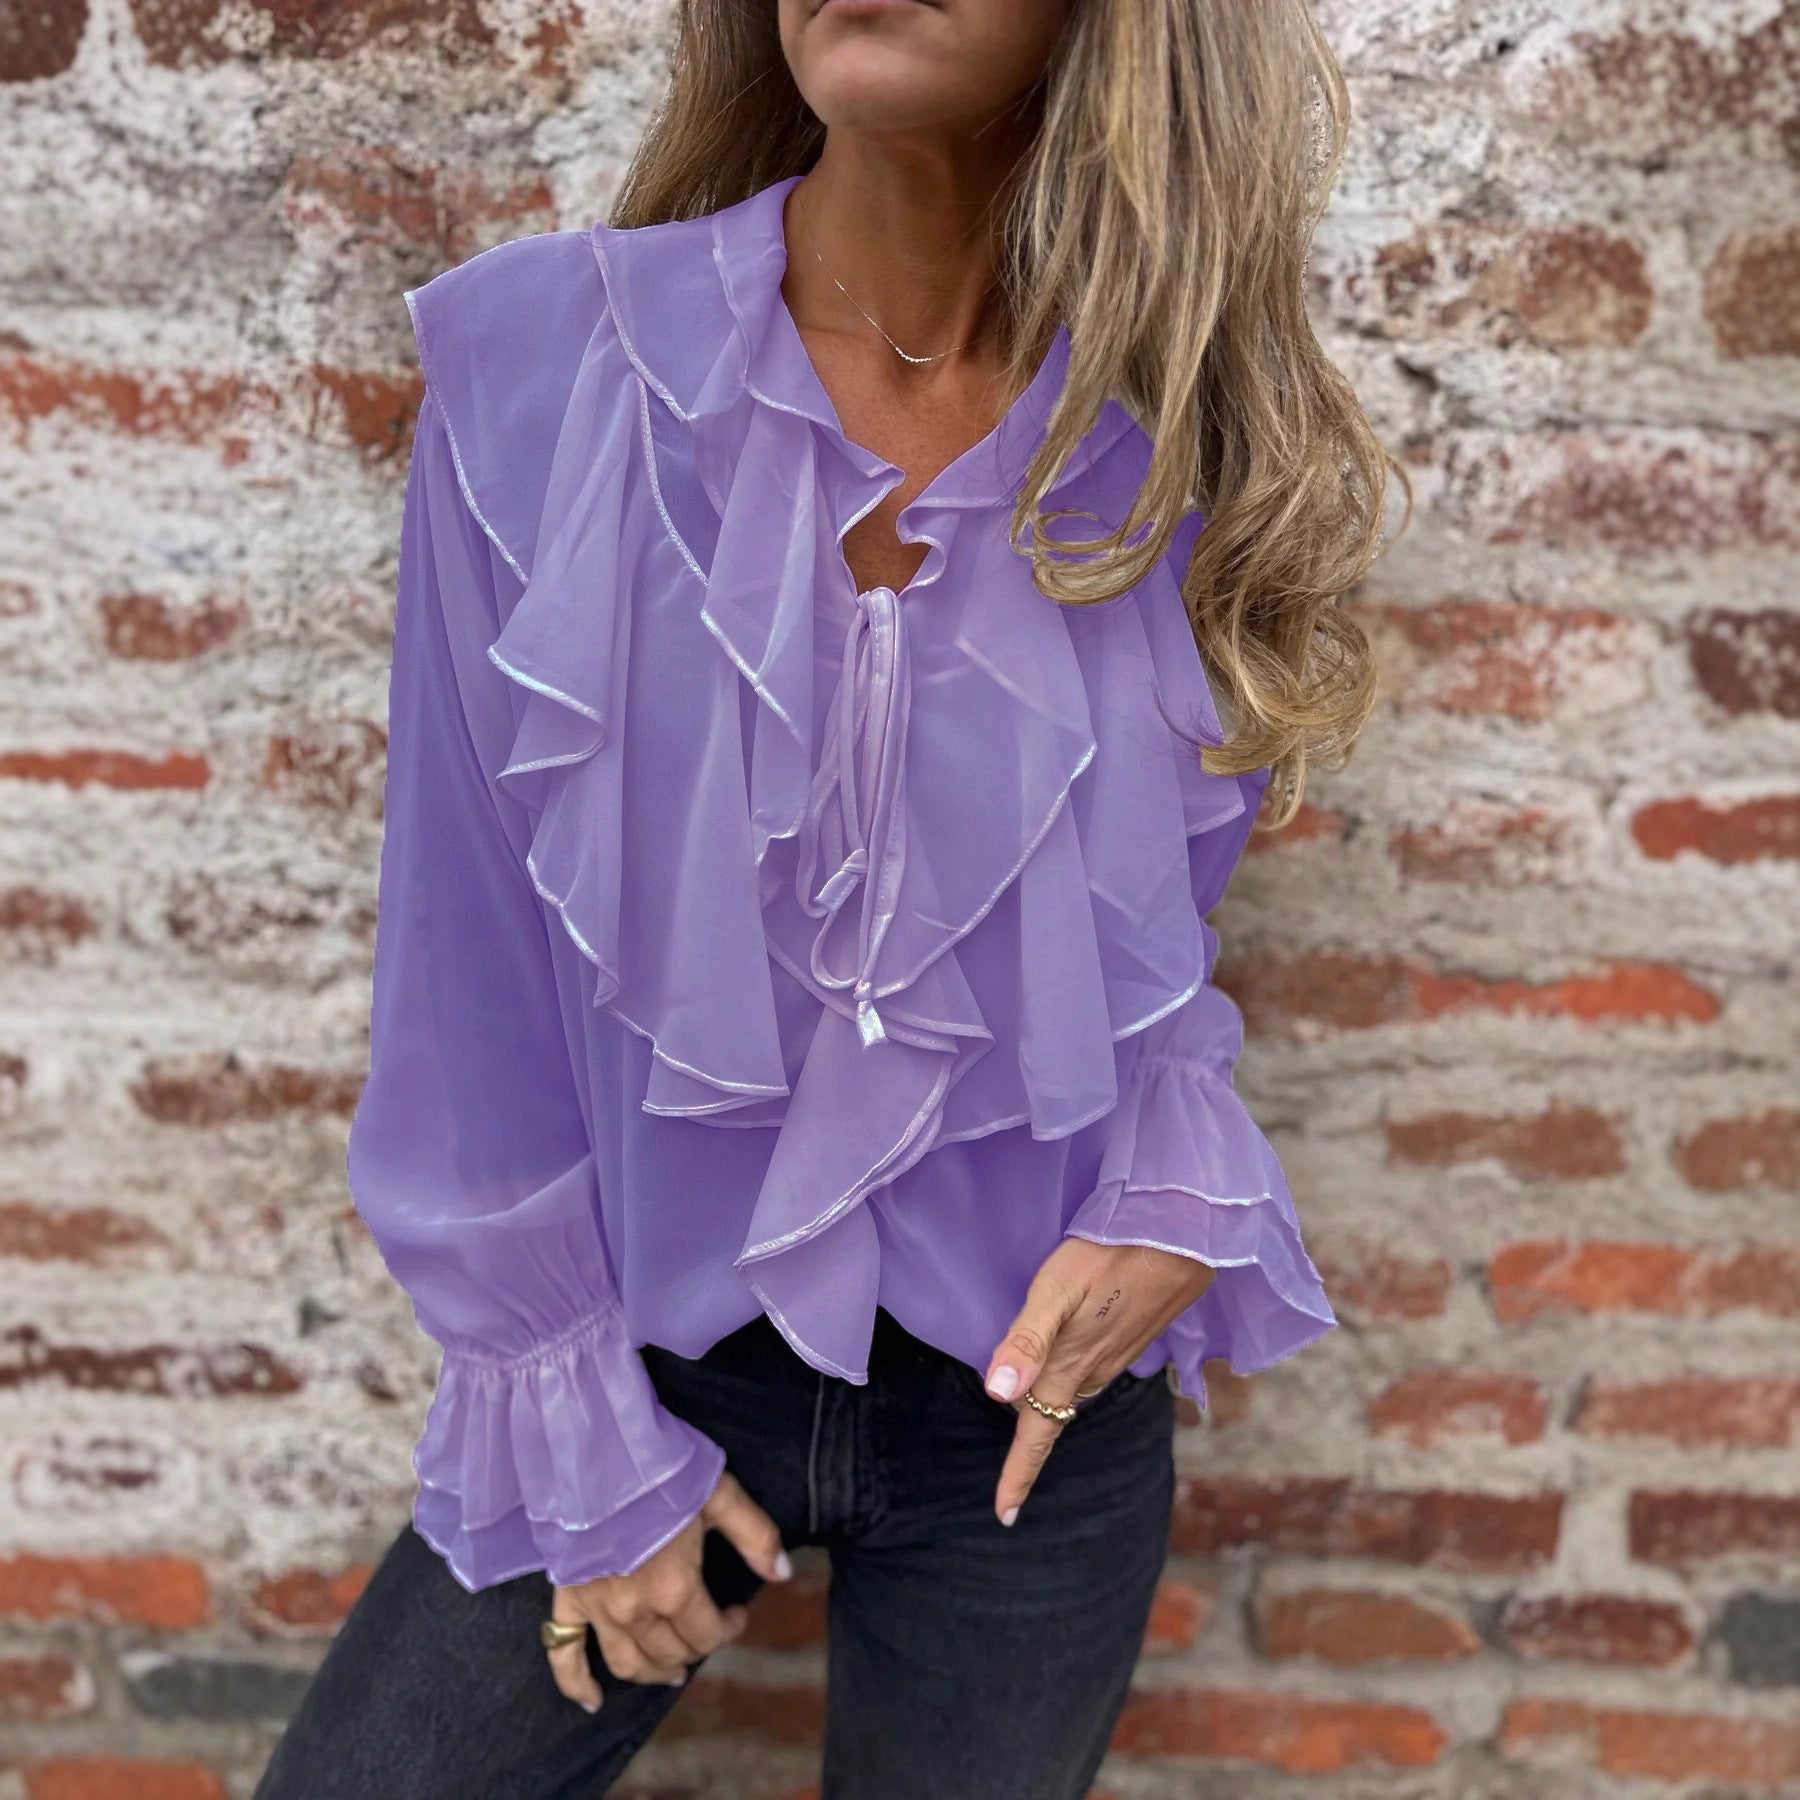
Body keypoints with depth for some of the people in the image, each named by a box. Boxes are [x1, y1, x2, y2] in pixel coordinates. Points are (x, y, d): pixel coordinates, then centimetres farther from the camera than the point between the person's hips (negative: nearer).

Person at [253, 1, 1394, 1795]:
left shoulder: (1186, 445, -8)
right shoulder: (547, 363, -14)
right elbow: (476, 962, -9)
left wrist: (1180, 1195, -12)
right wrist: (583, 1439, -6)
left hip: (1027, 1376, 2)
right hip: (647, 1343, -1)